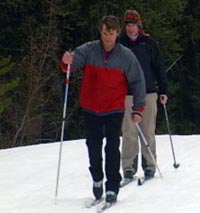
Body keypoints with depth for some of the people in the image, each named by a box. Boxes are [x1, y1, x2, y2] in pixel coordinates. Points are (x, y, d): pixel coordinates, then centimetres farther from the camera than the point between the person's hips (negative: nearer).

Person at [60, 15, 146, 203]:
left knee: (112, 148, -7)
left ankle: (112, 188, -1)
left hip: (114, 110, -2)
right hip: (91, 109, 2)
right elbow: (74, 61, -19)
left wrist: (137, 109, -3)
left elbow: (138, 82, -1)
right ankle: (97, 179, 31)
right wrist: (67, 62, -44)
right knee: (93, 146, 10)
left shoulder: (126, 56, -8)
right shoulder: (89, 50, -7)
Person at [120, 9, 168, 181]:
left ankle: (149, 166, 8)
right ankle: (129, 167, 0)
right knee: (129, 133, -3)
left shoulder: (149, 44, 6)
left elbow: (159, 68, 9)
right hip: (126, 95, 0)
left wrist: (163, 91, 5)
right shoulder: (120, 44, 6)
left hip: (148, 93, 0)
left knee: (148, 132, 1)